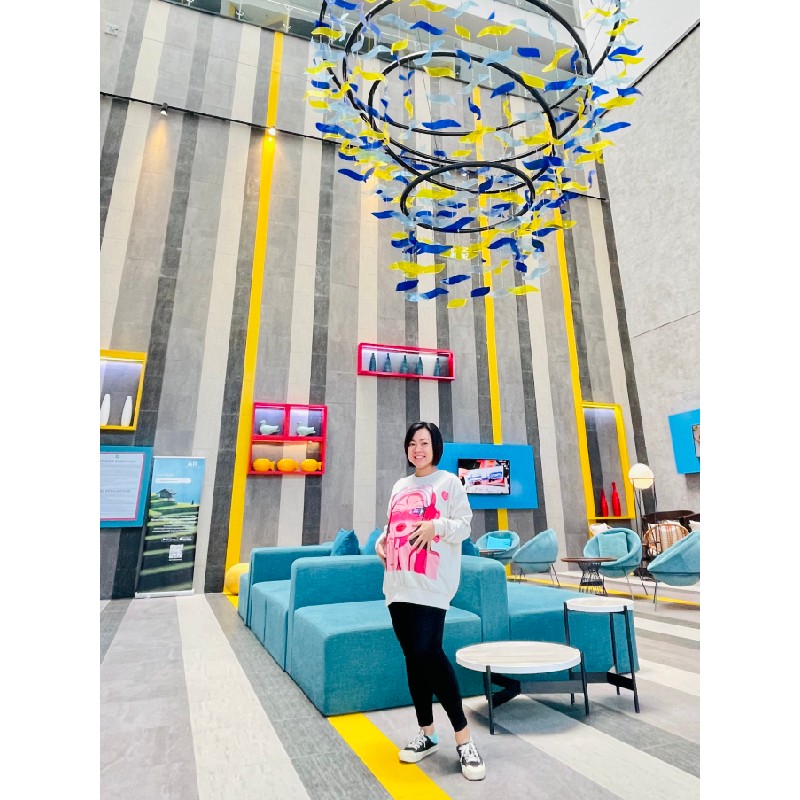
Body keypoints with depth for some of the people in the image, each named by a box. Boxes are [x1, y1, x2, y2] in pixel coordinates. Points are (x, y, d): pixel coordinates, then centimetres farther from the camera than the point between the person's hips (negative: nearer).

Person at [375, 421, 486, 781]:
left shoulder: (448, 481, 1)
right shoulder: (400, 486, 17)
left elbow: (464, 526, -3)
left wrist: (436, 525, -20)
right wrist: (381, 541, 4)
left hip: (431, 584, -6)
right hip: (398, 583, 6)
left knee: (428, 651, -15)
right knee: (412, 657, 11)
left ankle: (463, 738, 1)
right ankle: (427, 733, 26)